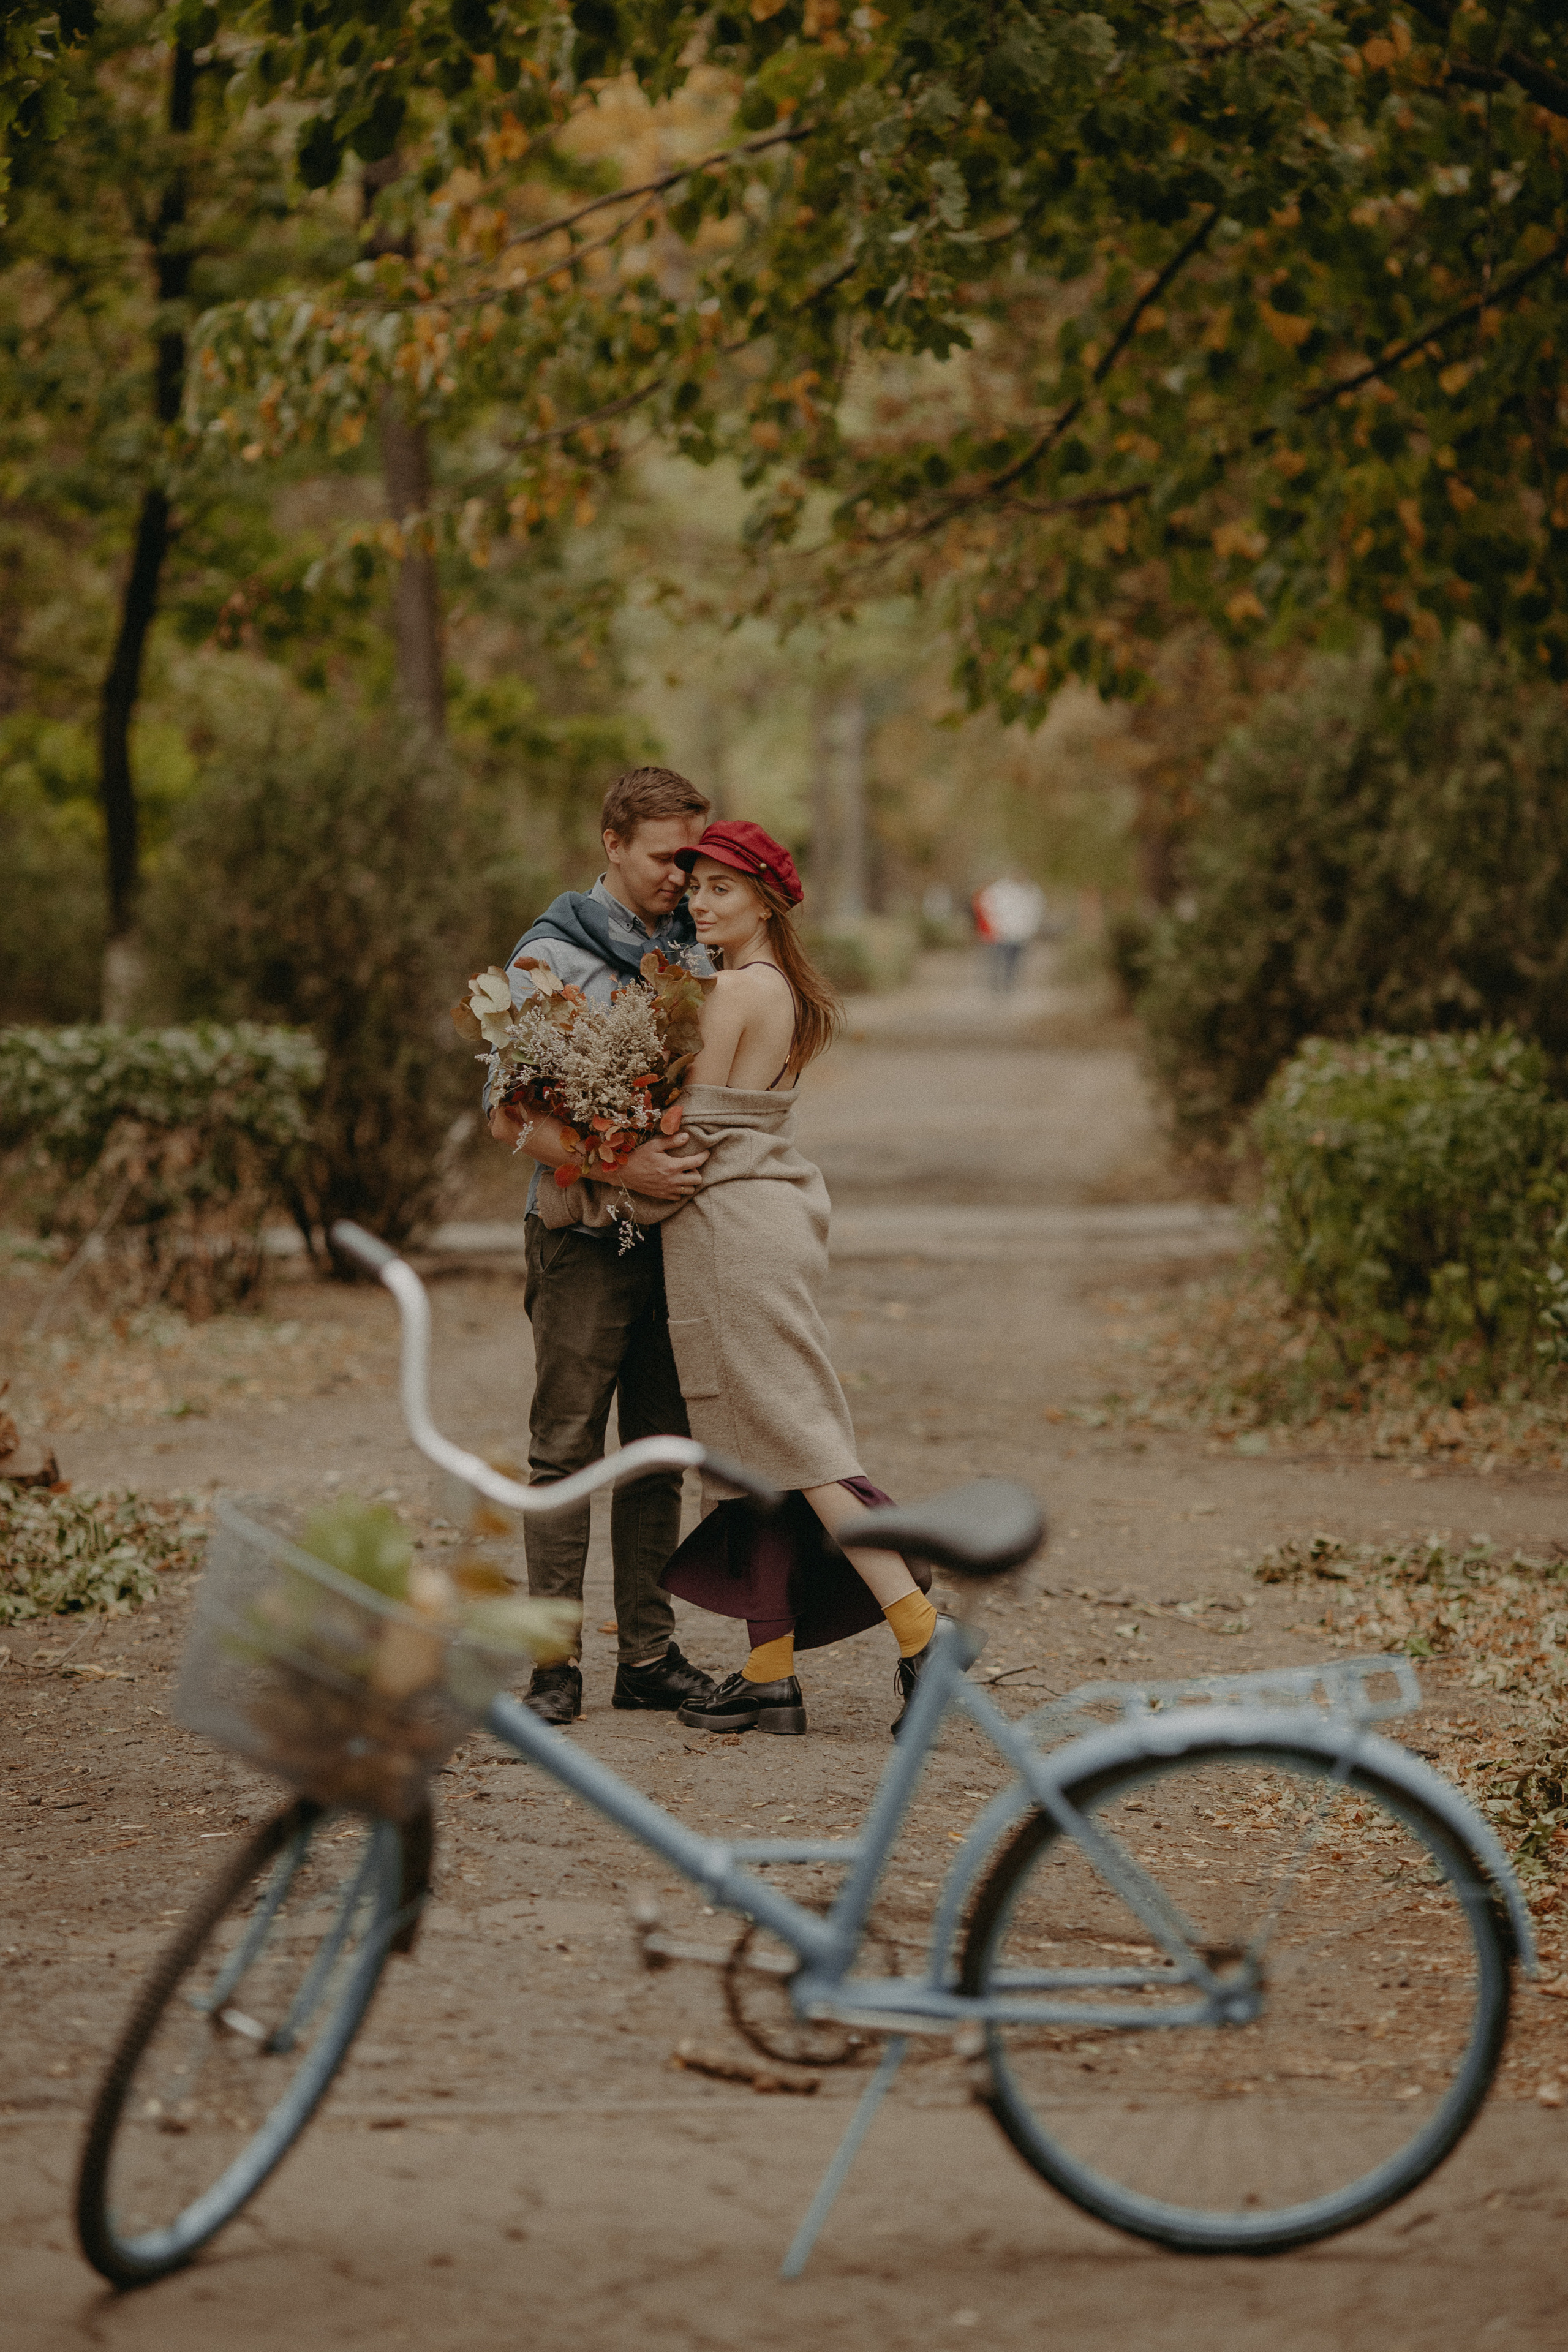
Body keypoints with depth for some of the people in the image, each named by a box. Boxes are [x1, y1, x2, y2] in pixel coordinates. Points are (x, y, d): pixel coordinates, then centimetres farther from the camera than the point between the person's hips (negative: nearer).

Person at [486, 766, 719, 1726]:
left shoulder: (697, 949, 11)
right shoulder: (553, 955, -6)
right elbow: (511, 1117, -11)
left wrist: (695, 1154, -1)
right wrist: (621, 1167, -23)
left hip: (676, 1231, 5)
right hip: (585, 1236, -5)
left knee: (661, 1450, 8)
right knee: (568, 1448, -3)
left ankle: (650, 1655, 14)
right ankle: (556, 1664, 1)